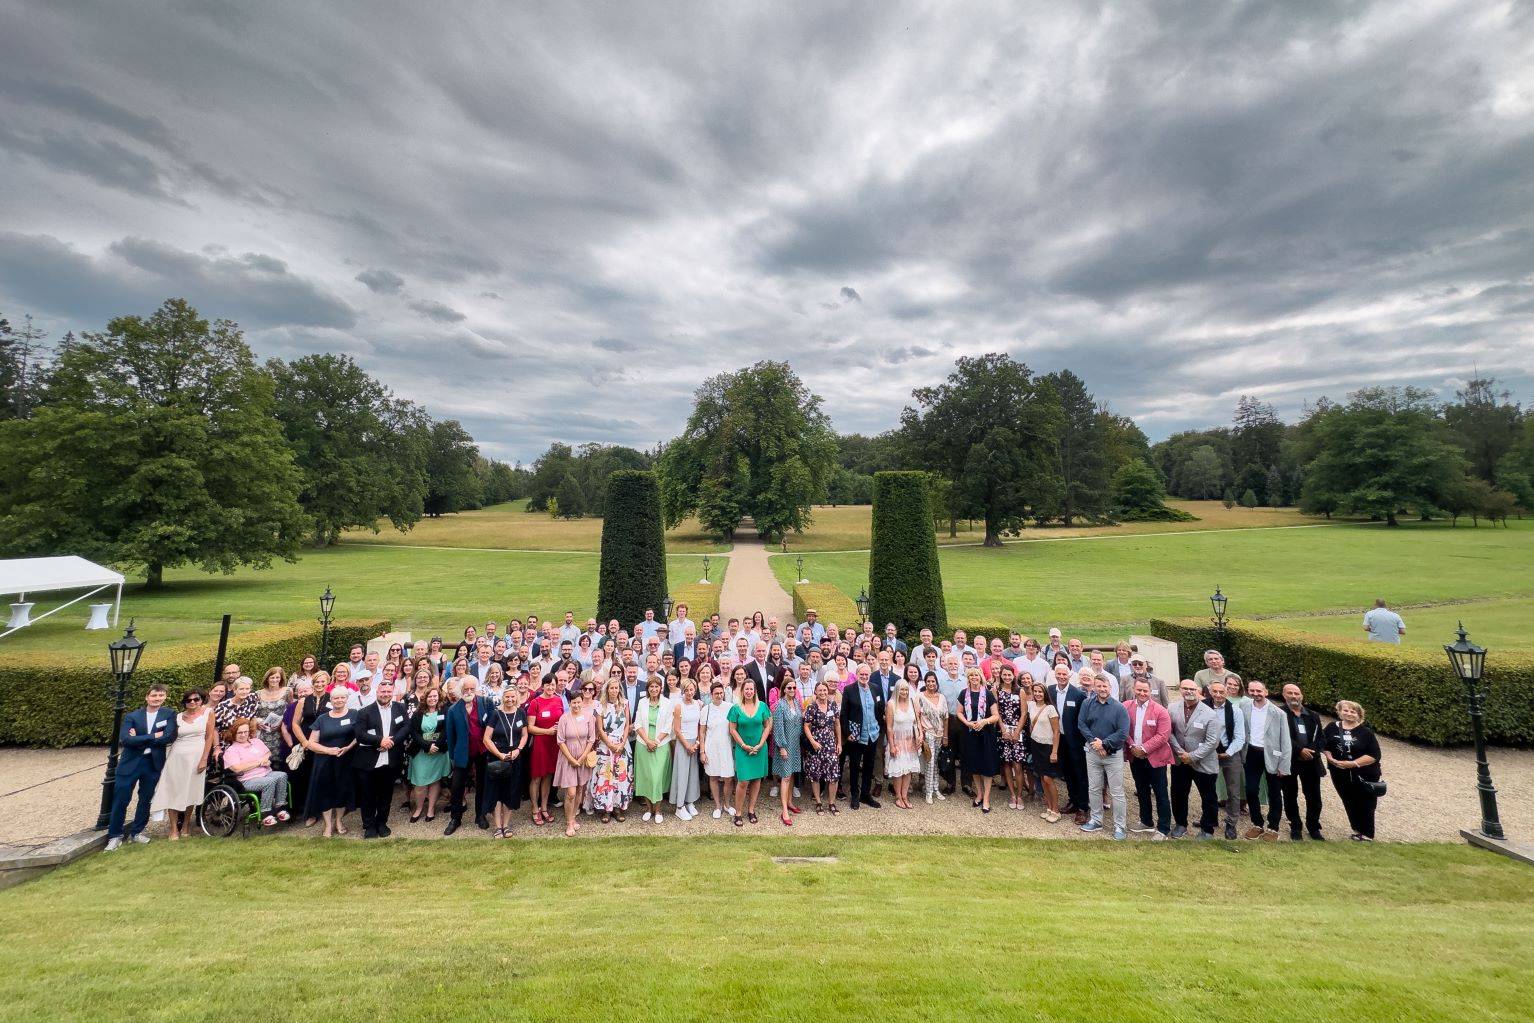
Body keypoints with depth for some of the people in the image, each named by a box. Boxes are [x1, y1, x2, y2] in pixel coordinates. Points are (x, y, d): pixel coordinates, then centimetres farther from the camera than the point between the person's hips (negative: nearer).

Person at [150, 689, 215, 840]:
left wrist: (204, 759, -8)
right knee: (173, 791, 1)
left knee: (191, 792, 6)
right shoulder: (178, 717, 7)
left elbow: (209, 737, -3)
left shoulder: (208, 712, 0)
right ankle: (174, 829, 11)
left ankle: (186, 825, 22)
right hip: (177, 756, 2)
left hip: (196, 756, -2)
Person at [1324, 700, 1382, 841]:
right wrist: (1331, 759, -9)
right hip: (1340, 775, 3)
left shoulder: (1366, 732, -7)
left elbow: (1374, 755, -13)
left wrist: (1353, 763, -20)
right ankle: (1358, 831, 29)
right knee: (1349, 804, 13)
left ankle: (1367, 835, 20)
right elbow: (1323, 745, 8)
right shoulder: (1332, 728, 2)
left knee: (1365, 806, 5)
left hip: (1364, 776, -3)